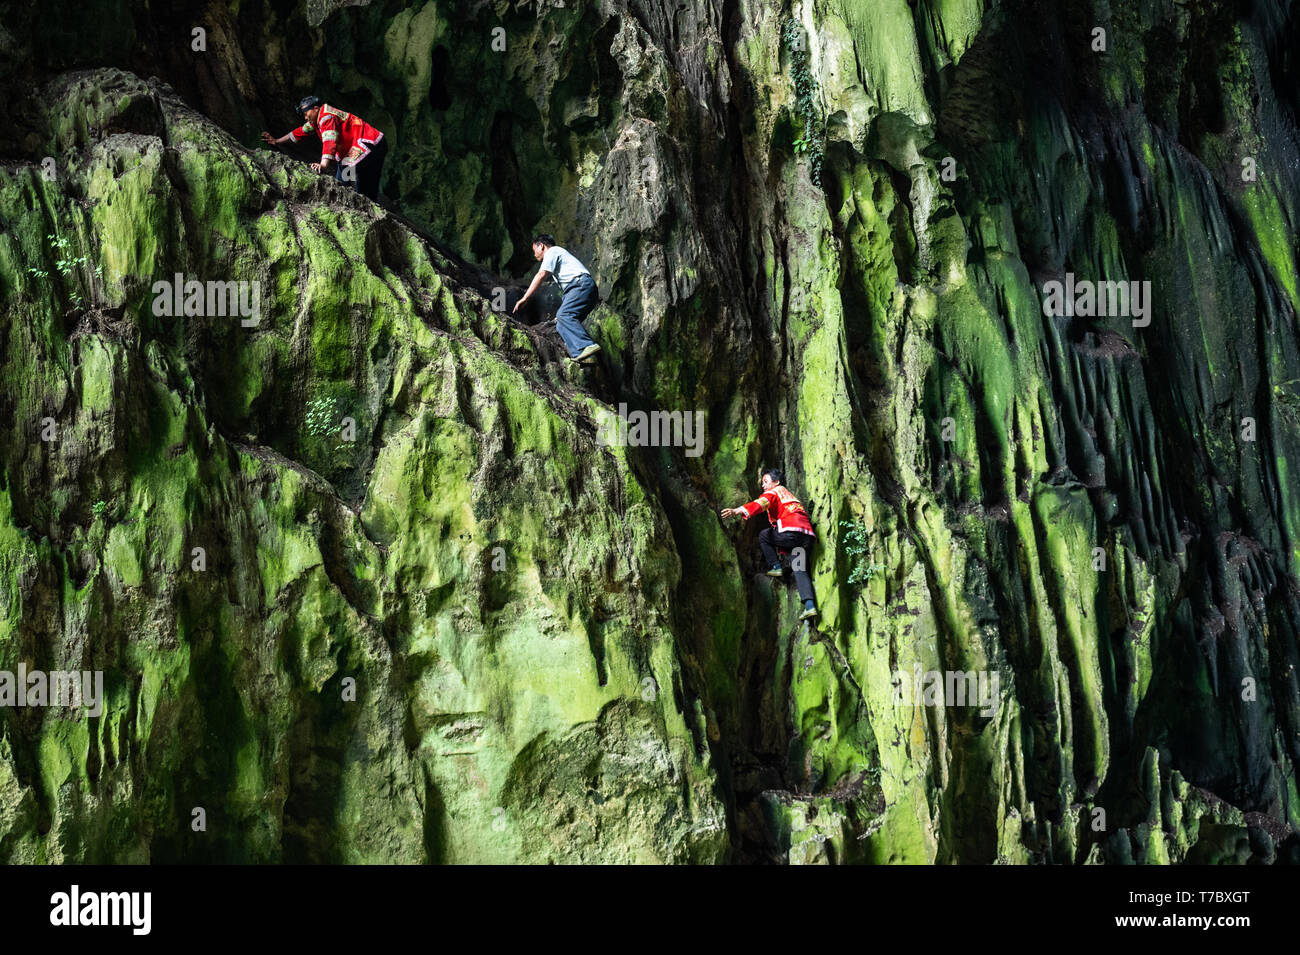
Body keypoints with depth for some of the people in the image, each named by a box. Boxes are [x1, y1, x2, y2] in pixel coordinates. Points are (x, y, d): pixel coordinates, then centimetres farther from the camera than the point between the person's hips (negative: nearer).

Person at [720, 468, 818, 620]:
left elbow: (760, 504, -10)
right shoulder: (790, 495, 37)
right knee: (800, 570, 7)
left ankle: (775, 567, 6)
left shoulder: (773, 492, 12)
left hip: (793, 532, -8)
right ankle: (810, 605, -10)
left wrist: (737, 511, -24)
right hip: (808, 536, 8)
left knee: (763, 535, 14)